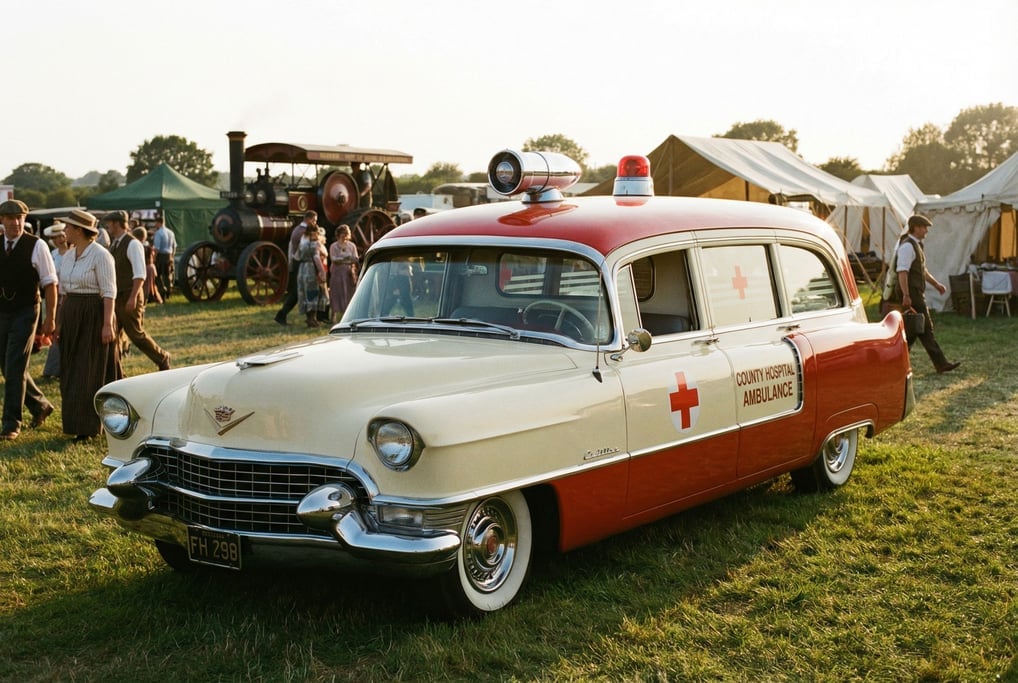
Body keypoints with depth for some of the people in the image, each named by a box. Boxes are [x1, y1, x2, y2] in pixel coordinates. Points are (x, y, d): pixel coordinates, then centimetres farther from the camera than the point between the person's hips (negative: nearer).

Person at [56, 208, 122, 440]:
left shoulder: (101, 255, -13)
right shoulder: (68, 256, 11)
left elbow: (109, 292, -15)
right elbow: (64, 291, 15)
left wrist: (107, 324, -21)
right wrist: (60, 321, 13)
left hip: (94, 316, -8)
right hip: (72, 316, 8)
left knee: (92, 371, -2)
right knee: (72, 369, 10)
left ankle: (88, 426, 5)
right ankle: (79, 421, 21)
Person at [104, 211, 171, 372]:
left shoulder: (132, 244, -13)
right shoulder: (113, 245, 13)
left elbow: (140, 274, -20)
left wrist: (133, 298, -26)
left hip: (129, 299, -8)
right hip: (115, 297, 8)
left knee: (137, 334, 0)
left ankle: (162, 359, 17)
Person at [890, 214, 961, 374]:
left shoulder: (916, 245, 18)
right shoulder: (907, 246, -16)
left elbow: (922, 270, 29)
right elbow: (902, 272, -24)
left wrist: (936, 284, 28)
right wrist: (906, 295, -29)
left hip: (916, 293, 11)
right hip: (911, 294, -11)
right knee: (925, 328, -5)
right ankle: (941, 364, 0)